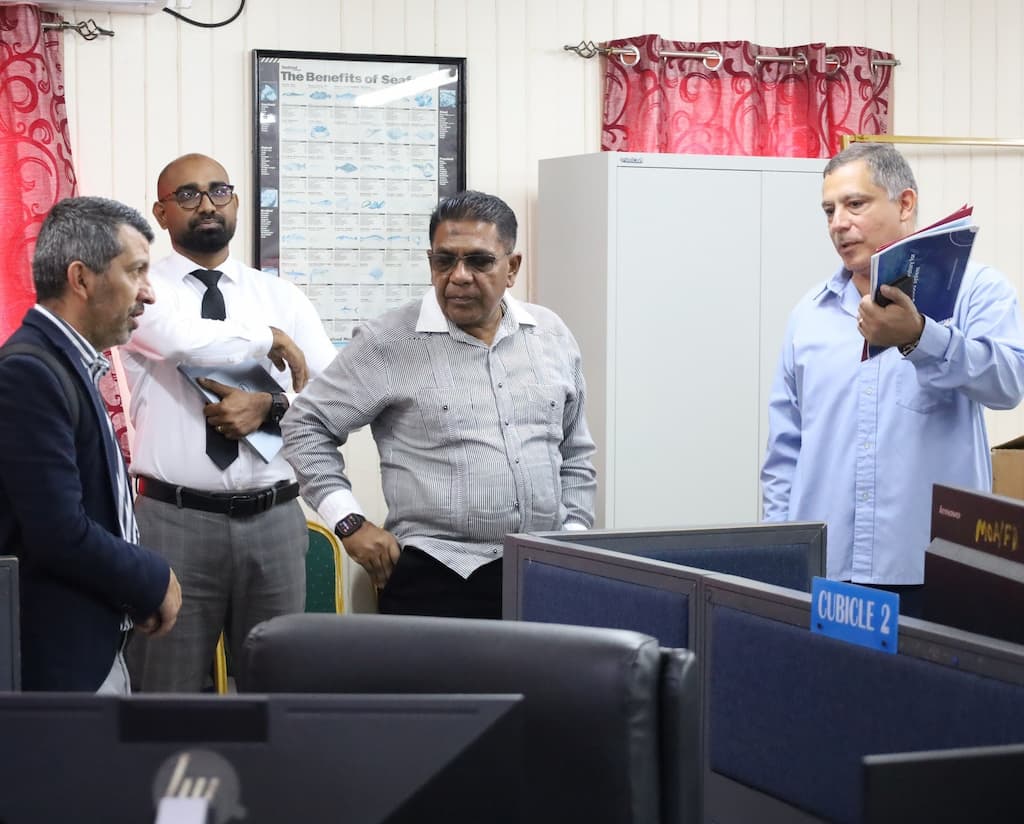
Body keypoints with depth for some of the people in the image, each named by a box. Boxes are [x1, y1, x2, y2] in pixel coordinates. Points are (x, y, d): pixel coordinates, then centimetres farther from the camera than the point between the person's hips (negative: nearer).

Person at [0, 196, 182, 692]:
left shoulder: (68, 364, 12)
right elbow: (60, 534, -24)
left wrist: (141, 586, 0)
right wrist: (155, 582, -10)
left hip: (96, 645, 9)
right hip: (58, 656, -9)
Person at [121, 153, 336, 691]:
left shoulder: (281, 296, 11)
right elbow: (186, 340, -23)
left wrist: (270, 405, -12)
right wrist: (272, 340, -9)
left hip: (273, 520, 3)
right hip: (174, 521, -3)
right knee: (169, 691, 4)